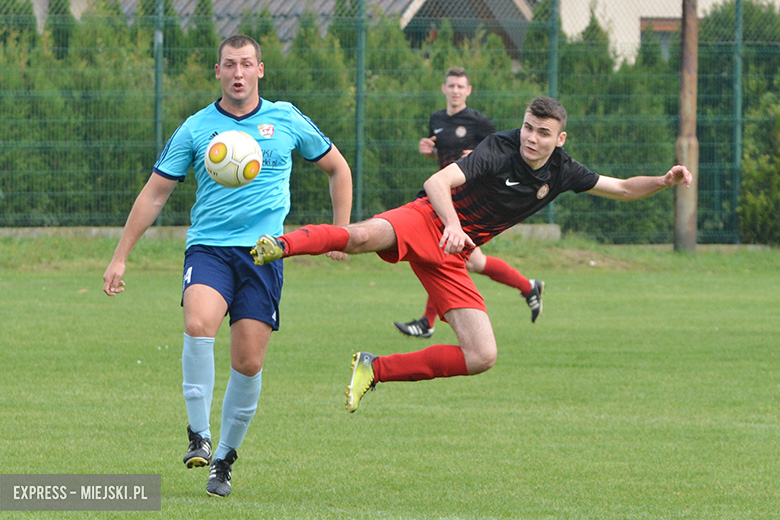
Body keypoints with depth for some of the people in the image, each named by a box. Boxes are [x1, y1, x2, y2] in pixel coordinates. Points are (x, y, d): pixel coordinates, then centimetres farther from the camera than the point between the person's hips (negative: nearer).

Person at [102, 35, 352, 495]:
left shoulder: (287, 120, 7)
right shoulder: (196, 129, 4)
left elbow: (338, 168, 21)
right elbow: (155, 194, 9)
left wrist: (341, 232, 13)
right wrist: (121, 258, 5)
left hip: (263, 253, 1)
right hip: (208, 247, -1)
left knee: (248, 362, -5)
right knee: (199, 324, -29)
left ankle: (225, 458, 13)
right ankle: (199, 435, -19)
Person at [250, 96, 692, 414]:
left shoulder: (562, 172, 6)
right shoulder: (501, 150, -13)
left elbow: (622, 188, 19)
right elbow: (437, 183, -24)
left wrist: (664, 181, 1)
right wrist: (453, 224, -43)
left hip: (452, 259, 6)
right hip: (428, 223, -6)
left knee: (483, 357, -6)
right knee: (364, 237, -40)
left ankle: (375, 370, 3)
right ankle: (278, 246, -38)